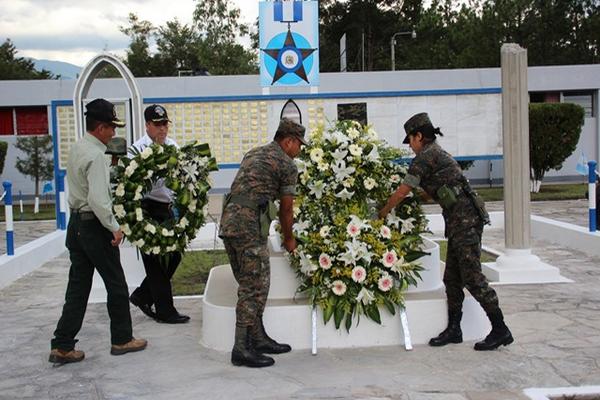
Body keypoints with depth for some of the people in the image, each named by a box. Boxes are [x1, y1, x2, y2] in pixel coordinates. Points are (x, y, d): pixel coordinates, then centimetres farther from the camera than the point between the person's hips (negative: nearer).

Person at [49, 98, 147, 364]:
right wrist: (114, 227, -16)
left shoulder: (77, 148, 10)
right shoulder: (95, 155, -19)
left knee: (78, 287, 11)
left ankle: (62, 346, 11)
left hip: (76, 222, 9)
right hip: (94, 225, -9)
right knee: (116, 284, 6)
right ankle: (121, 340, 18)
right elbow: (98, 200, -26)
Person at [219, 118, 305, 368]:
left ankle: (258, 338, 21)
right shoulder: (286, 164, 1)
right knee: (254, 286, -5)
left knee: (251, 284, 14)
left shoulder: (253, 154, 25)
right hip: (248, 223, -9)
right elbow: (286, 209, 6)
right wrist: (289, 238, 22)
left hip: (228, 220, 9)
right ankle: (242, 348, -4)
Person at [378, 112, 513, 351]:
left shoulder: (425, 157, -7)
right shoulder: (438, 154, 22)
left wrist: (382, 214, 10)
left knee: (472, 277, -8)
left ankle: (500, 330, -4)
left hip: (464, 219, -10)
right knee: (452, 278, 11)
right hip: (461, 220, 10)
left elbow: (401, 193, -3)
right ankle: (454, 329, 17)